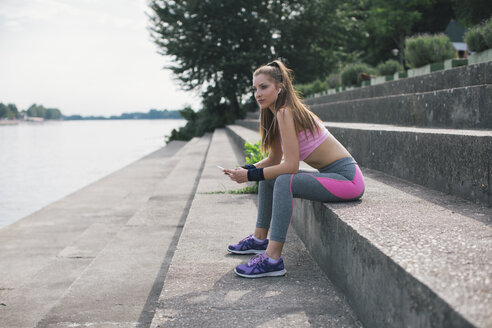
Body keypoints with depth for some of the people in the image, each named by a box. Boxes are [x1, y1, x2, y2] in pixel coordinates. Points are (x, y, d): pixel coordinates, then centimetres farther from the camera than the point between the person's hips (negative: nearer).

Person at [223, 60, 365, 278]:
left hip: (346, 177, -10)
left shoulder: (285, 113, -19)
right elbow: (274, 160, 17)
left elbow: (291, 166, -24)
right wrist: (245, 170, 3)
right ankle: (260, 239, 22)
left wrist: (251, 175, -17)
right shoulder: (277, 114, 10)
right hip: (330, 175, 10)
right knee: (268, 177, 12)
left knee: (285, 182, -29)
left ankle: (273, 259, -28)